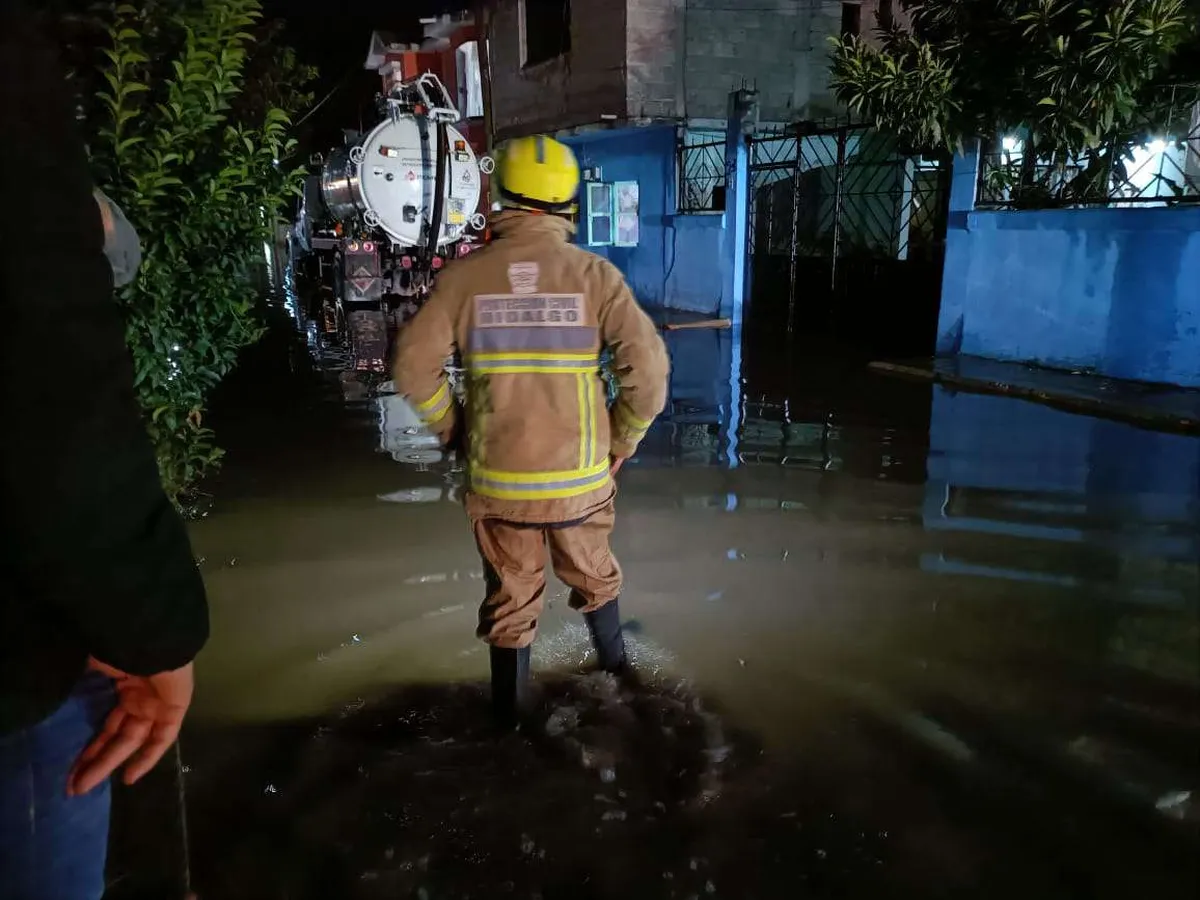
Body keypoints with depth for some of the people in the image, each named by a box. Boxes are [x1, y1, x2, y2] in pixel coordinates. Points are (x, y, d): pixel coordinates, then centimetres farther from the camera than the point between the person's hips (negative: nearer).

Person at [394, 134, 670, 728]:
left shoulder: (466, 275, -8)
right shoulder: (594, 274, -9)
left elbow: (414, 366, -8)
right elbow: (648, 368, -14)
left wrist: (451, 429, 8)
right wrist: (622, 441, 1)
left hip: (497, 479, 0)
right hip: (580, 476, 0)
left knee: (511, 595, 18)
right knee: (594, 577, 26)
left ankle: (509, 713, 35)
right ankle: (615, 670, 48)